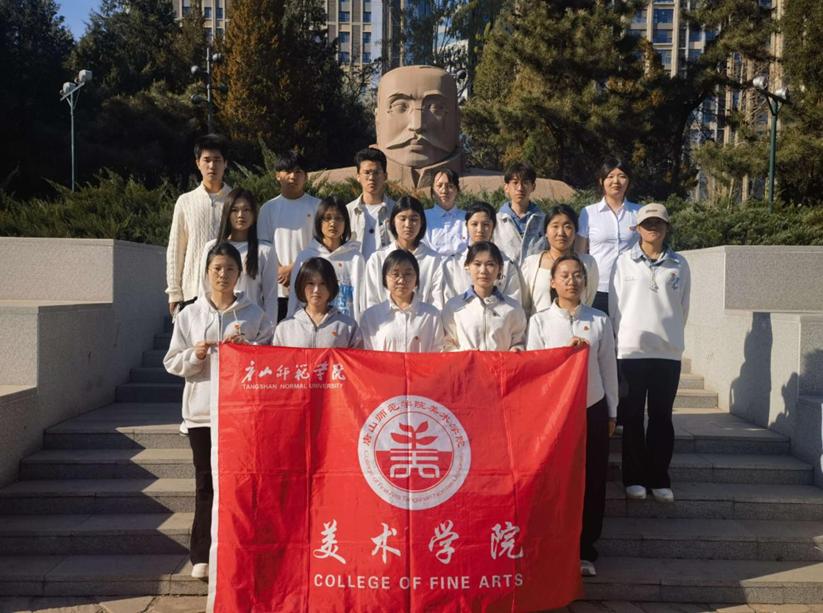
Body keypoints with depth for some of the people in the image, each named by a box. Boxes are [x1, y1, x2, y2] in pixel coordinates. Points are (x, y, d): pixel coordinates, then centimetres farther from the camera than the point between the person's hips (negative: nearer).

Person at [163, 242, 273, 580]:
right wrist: (195, 355, -12)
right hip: (201, 409, 1)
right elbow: (172, 363, 7)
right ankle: (203, 555, 14)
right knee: (206, 481, 5)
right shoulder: (189, 315, 7)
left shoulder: (254, 315, 5)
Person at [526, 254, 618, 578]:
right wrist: (567, 352, -16)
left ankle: (584, 550, 17)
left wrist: (612, 412, 8)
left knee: (591, 479, 4)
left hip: (592, 408, 1)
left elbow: (608, 368, 7)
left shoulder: (599, 321, 3)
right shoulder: (540, 321, 0)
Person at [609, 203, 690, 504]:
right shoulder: (624, 261, 2)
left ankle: (659, 478, 15)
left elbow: (683, 307, 11)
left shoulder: (679, 264, 6)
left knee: (662, 416, 7)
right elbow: (615, 304, 3)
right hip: (631, 349, -1)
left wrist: (672, 335, 11)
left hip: (668, 351, 1)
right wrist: (617, 340, 1)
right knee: (632, 417, 4)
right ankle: (634, 477, 13)